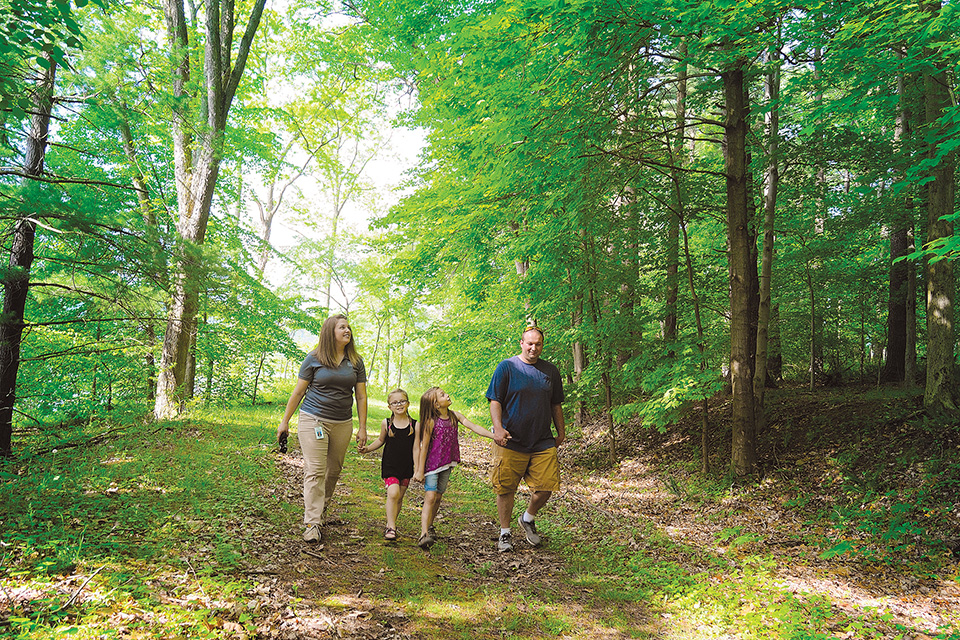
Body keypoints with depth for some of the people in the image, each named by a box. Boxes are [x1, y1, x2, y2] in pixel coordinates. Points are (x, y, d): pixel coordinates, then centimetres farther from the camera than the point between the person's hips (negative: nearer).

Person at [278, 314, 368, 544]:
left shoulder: (356, 362, 6)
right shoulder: (314, 359, -3)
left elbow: (361, 396, 8)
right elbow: (298, 392, 3)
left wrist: (362, 428, 5)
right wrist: (285, 421, 4)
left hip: (342, 424, 4)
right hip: (313, 420, -3)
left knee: (334, 470, 11)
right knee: (314, 471, -8)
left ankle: (321, 510, 31)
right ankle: (312, 523, -6)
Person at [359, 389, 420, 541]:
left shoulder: (415, 425, -3)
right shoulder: (386, 423, -2)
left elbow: (416, 449, 0)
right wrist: (367, 449, 4)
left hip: (406, 467, 1)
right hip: (390, 466, -1)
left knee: (399, 497, 9)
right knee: (393, 493, -17)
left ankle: (390, 523, 28)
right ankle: (391, 528, -8)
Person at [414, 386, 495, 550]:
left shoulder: (455, 416, 1)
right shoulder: (431, 422, -13)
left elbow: (474, 427, -6)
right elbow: (424, 447, -10)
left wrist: (495, 435, -17)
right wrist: (420, 471, -9)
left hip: (447, 463, 5)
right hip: (432, 463, -5)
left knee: (438, 497, 11)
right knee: (430, 497, -13)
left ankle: (429, 526, 27)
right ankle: (424, 534, -18)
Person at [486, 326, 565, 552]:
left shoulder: (551, 371, 11)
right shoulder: (506, 367, -1)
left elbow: (556, 405, 19)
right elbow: (495, 401, -5)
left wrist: (561, 433, 18)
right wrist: (498, 427, -18)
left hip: (543, 442, 3)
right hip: (511, 442, -3)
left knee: (546, 486, -1)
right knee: (506, 488, 3)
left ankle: (528, 519, 27)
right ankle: (505, 532, 22)